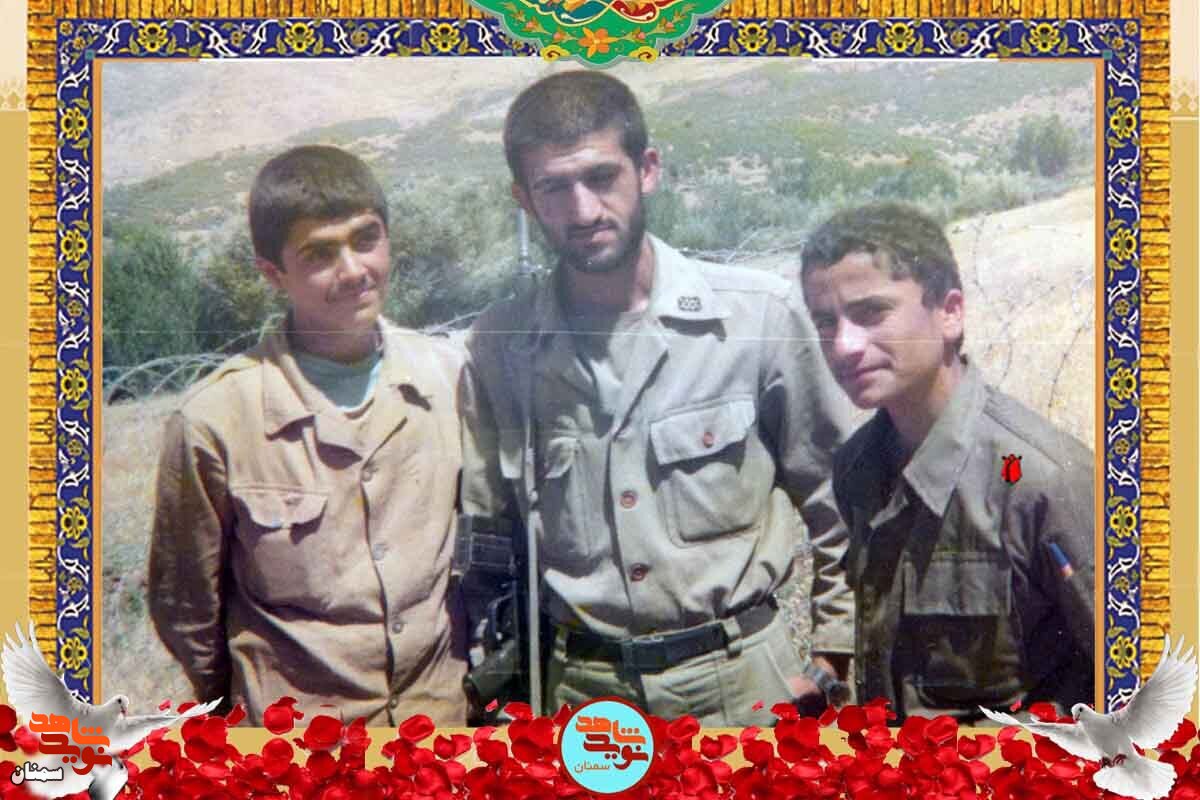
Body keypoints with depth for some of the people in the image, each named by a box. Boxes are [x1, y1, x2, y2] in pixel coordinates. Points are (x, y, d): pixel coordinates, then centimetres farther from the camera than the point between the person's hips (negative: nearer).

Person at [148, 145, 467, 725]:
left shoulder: (447, 375, -7)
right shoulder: (216, 418, -17)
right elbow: (185, 608, -5)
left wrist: (482, 677, 12)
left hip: (443, 705, 3)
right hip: (296, 736, -3)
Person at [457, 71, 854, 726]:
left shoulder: (761, 314, -10)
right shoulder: (499, 345, -4)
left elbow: (835, 503, 0)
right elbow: (488, 533, 7)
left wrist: (830, 663, 1)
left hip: (738, 675, -1)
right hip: (579, 684, 2)